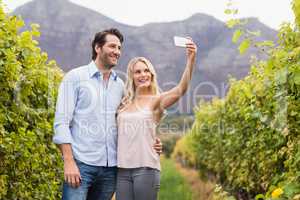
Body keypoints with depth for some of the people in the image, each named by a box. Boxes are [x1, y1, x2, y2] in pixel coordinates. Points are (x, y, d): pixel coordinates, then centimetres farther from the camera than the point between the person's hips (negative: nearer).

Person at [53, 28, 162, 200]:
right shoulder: (75, 77, 0)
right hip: (81, 163, -4)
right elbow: (61, 122, -6)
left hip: (111, 166, 5)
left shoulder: (119, 85, 14)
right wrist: (69, 162, -14)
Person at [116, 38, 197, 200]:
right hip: (123, 169, 4)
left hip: (146, 168, -4)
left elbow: (180, 89, -20)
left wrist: (191, 59, -31)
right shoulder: (125, 103, 12)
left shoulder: (156, 100, -1)